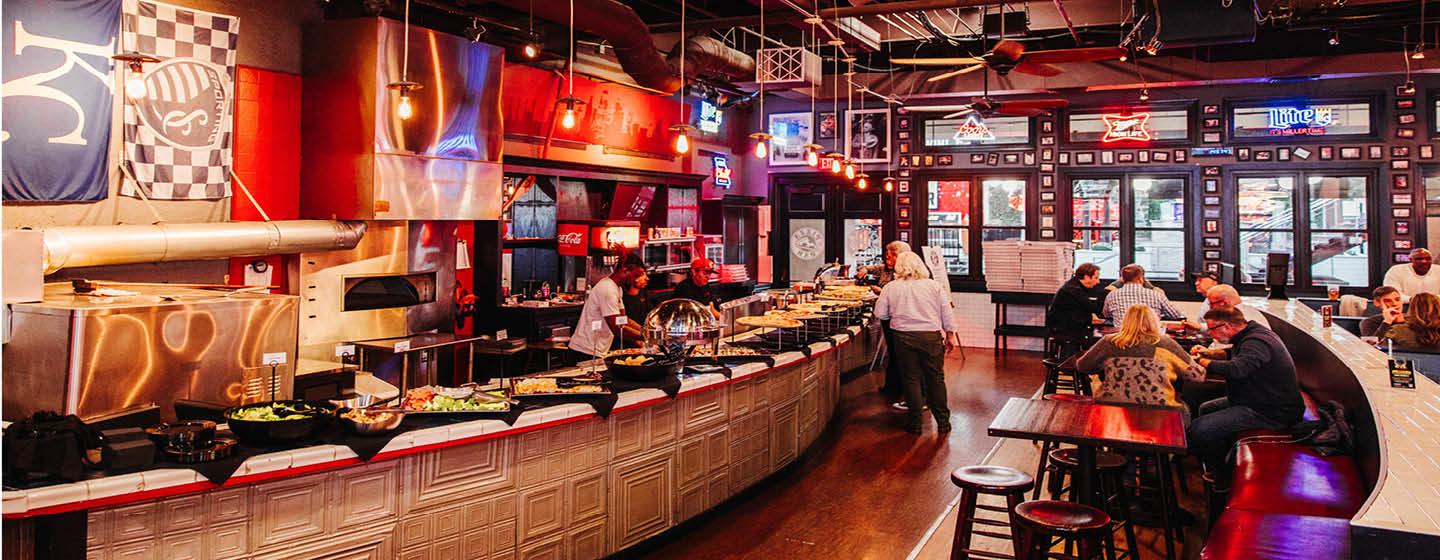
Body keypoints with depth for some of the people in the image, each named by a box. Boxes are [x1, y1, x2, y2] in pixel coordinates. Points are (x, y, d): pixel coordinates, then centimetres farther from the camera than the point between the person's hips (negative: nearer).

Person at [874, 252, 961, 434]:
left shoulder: (890, 288, 1)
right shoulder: (934, 285, 3)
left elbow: (879, 314, 5)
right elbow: (947, 313, 3)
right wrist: (951, 335, 11)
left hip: (904, 338, 0)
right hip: (931, 337, 1)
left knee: (911, 379, 7)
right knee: (936, 378, 10)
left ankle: (915, 423, 11)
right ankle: (943, 421, 17)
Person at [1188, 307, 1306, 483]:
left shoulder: (1257, 342, -24)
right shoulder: (1252, 332, 10)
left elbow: (1235, 369, -41)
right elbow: (1233, 353, 32)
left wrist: (1202, 361, -24)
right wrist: (1209, 352, 14)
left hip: (1271, 414, -11)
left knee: (1198, 429, -20)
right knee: (1205, 409, 23)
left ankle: (1220, 477, 3)